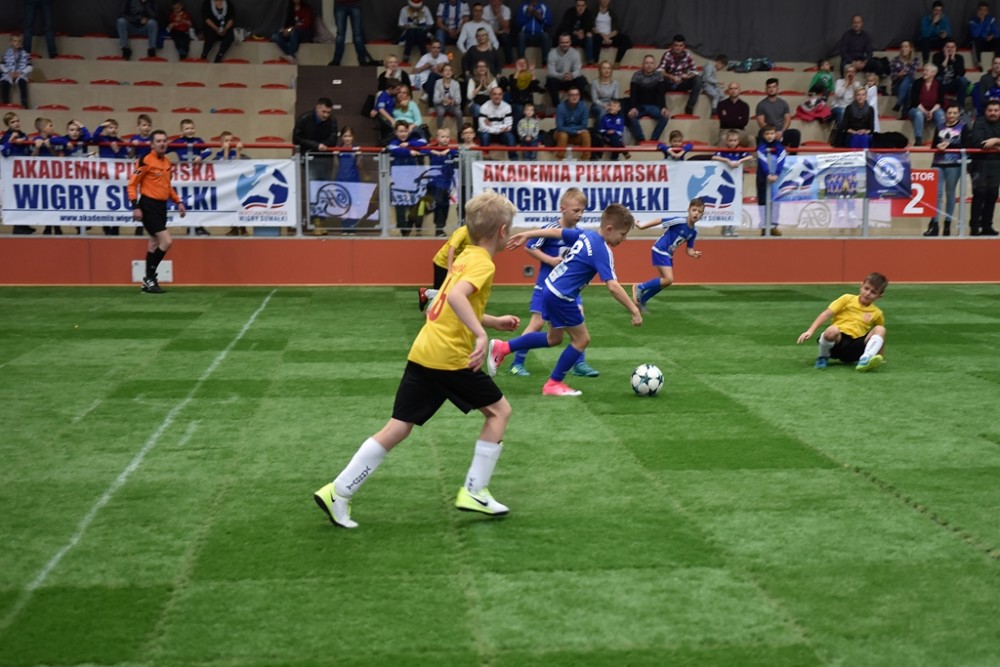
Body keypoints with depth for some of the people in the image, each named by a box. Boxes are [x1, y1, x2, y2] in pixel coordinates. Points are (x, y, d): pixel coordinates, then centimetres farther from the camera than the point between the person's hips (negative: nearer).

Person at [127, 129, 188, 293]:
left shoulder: (167, 162, 12)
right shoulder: (145, 160, -11)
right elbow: (132, 184, -12)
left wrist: (178, 202, 16)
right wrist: (135, 207, -19)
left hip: (161, 206, 8)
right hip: (148, 206, -8)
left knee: (155, 243, 12)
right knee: (166, 241, -14)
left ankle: (149, 282, 20)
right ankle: (149, 278, -2)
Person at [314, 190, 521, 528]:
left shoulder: (466, 256, 19)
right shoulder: (483, 263, -9)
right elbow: (456, 297, -28)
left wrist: (494, 321, 31)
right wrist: (481, 334, -35)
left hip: (422, 354, 8)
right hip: (451, 358, -8)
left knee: (397, 428, 8)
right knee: (499, 410, 10)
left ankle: (337, 492, 5)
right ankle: (474, 491, 10)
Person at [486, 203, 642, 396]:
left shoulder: (586, 234, 5)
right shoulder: (603, 251, -20)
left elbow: (556, 231, 14)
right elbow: (613, 286, -27)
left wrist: (526, 235, 23)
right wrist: (634, 311, -24)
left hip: (551, 289, 9)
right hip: (562, 296, -9)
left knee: (553, 338, 23)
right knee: (582, 339, 6)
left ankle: (502, 348, 27)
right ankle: (554, 384, 15)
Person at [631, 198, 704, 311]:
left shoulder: (694, 231, 1)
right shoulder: (679, 221, -21)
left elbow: (689, 250, 7)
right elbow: (659, 221, -18)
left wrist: (694, 254, -15)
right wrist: (642, 226, -17)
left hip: (669, 254, 8)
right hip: (660, 250, -8)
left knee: (665, 281, 12)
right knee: (669, 279, -17)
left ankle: (641, 301, 26)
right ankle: (640, 287, 0)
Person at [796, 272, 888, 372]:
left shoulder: (877, 313, 14)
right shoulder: (847, 299, 8)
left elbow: (881, 337, 24)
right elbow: (826, 314, -1)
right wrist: (810, 331, -13)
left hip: (855, 347, 2)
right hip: (836, 341, -2)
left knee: (880, 330, -18)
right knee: (832, 330, -38)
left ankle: (865, 360, -41)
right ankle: (823, 357, -8)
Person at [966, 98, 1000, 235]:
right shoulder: (980, 122, -5)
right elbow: (977, 142, -19)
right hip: (981, 162, -5)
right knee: (980, 193, -11)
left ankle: (987, 226, 13)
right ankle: (974, 227, -10)